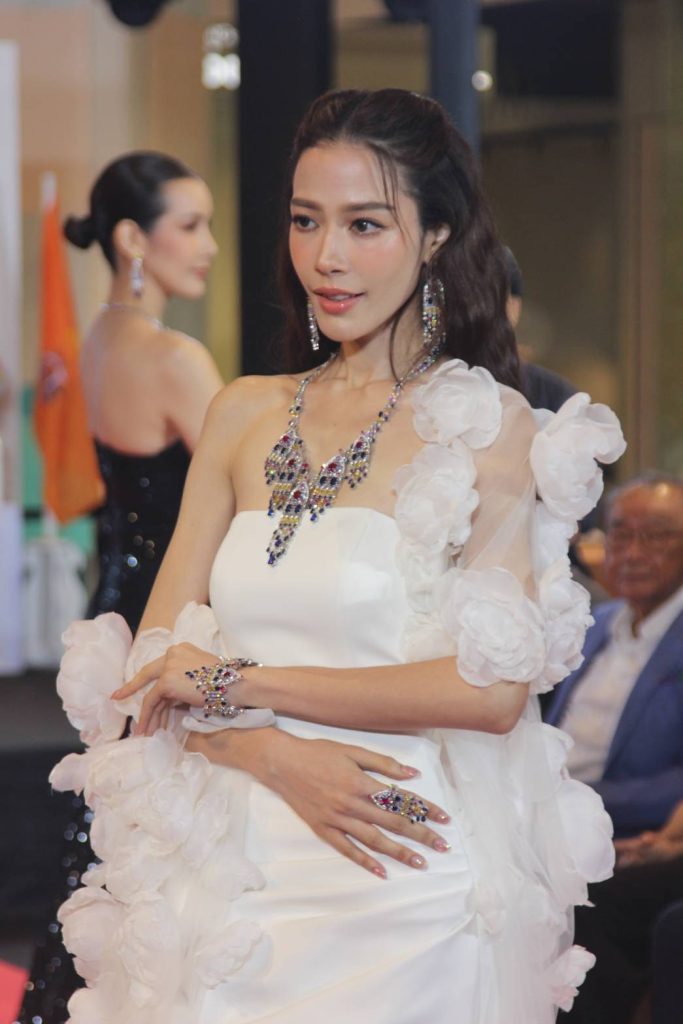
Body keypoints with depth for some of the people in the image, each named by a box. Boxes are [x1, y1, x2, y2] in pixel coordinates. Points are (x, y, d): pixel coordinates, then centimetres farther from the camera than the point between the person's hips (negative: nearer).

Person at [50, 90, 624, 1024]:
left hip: (404, 886, -4)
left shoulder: (483, 422, -5)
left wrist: (235, 680, -10)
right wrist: (280, 756, -14)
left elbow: (493, 688, -16)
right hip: (235, 870, 4)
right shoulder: (245, 414, 8)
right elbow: (156, 661, 6)